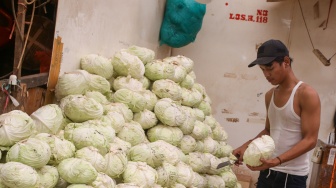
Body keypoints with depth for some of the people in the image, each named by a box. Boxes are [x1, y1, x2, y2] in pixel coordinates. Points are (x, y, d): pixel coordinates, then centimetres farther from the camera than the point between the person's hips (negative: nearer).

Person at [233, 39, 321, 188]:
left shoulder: (307, 94, -12)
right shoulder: (270, 95, 10)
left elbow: (310, 140, -16)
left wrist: (277, 160, -26)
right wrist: (247, 145, 2)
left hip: (292, 175, -6)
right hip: (267, 171, 6)